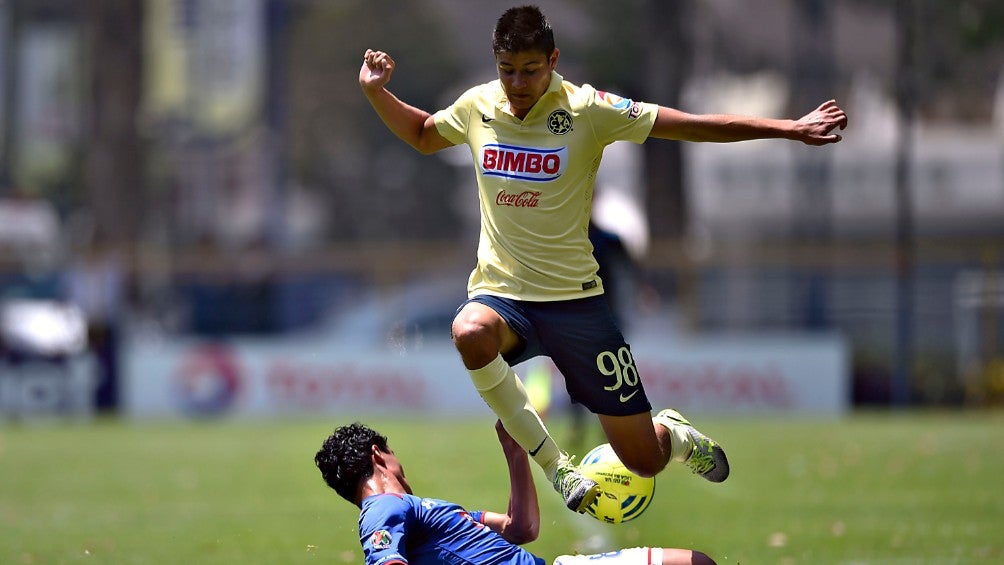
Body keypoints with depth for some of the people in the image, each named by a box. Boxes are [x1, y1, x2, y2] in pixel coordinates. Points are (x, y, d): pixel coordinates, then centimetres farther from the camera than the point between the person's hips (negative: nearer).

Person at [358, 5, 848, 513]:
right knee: (470, 333, -39)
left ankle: (676, 434, 41)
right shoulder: (477, 108, 1)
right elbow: (422, 135, 25)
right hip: (501, 293, 2)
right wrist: (375, 91, 8)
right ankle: (554, 466, -20)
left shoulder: (587, 110, -9)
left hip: (573, 297, -2)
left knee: (644, 461, -2)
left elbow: (694, 126, -9)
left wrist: (791, 129, -13)